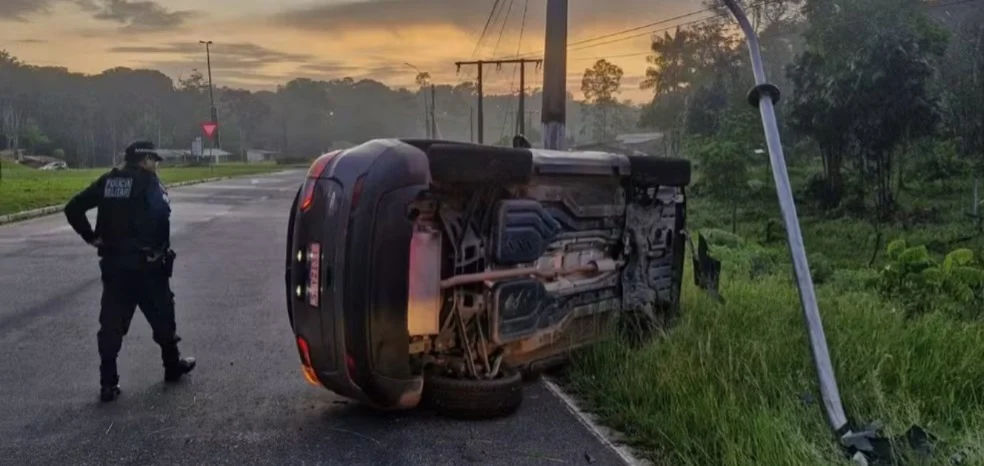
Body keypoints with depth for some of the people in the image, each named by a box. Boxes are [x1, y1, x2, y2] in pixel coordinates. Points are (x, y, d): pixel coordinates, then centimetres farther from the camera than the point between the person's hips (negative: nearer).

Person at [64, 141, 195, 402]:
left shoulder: (108, 181, 9)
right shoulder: (148, 181, -7)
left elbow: (73, 208, 5)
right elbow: (162, 211, -24)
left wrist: (91, 237, 5)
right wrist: (162, 248, -12)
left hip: (113, 261, 5)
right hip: (145, 262, -5)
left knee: (111, 323, 6)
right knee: (162, 315, 12)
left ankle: (108, 384, 6)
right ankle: (173, 366, 26)